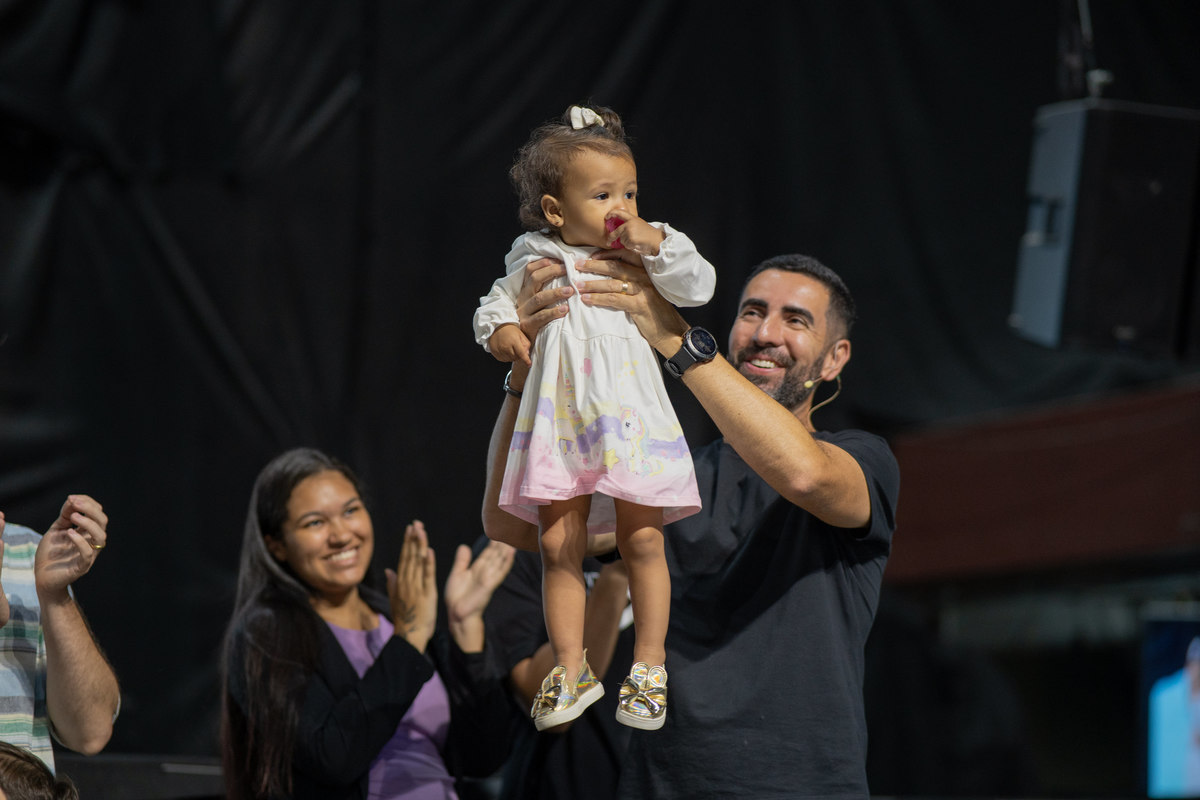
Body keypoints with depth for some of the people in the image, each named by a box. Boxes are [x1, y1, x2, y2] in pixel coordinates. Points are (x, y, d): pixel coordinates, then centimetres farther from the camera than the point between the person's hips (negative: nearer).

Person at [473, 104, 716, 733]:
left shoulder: (647, 254, 4)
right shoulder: (534, 262, 5)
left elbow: (699, 286, -7)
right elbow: (496, 302, 16)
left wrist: (654, 246, -15)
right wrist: (499, 330, -5)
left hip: (630, 418, -1)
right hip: (560, 417, 1)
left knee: (642, 541, 0)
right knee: (559, 546, 1)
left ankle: (649, 666, 12)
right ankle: (570, 669, 12)